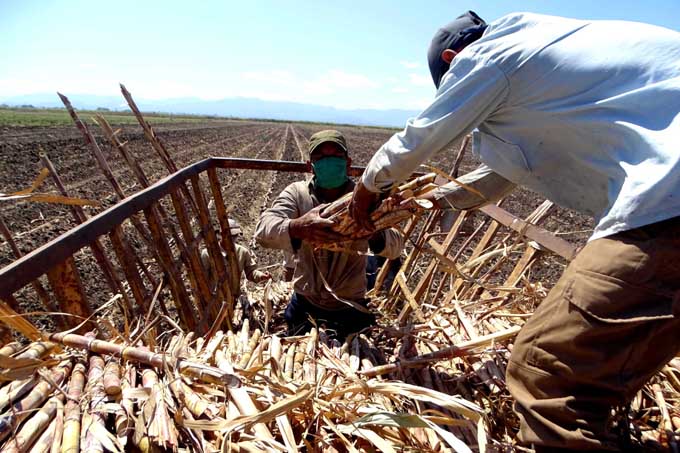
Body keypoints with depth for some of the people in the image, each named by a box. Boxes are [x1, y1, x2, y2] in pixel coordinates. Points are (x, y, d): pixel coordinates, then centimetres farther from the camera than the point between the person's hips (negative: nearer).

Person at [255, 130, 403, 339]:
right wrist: (296, 228, -45)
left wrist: (375, 233, -43)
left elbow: (396, 244, -20)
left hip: (352, 310, 0)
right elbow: (263, 229, -23)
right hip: (305, 308, 0)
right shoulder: (297, 193, -8)